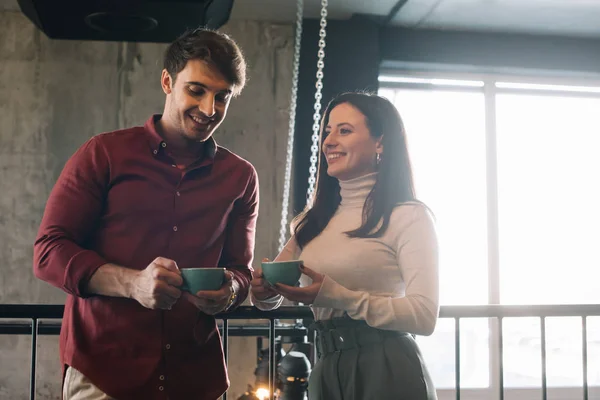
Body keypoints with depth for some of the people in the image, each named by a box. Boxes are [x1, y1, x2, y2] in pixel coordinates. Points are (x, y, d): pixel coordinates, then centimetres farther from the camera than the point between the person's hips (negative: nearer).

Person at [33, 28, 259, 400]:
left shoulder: (241, 177, 7)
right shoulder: (104, 154, -1)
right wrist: (133, 283, -22)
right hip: (101, 369, -3)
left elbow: (240, 270, 12)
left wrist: (229, 292, -13)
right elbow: (49, 251, -5)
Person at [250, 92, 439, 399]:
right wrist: (266, 290, -13)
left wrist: (338, 297, -25)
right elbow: (271, 297, 11)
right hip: (326, 371, 6)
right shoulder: (313, 221, 11)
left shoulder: (408, 216, -7)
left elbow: (424, 316, -15)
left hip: (386, 371, -5)